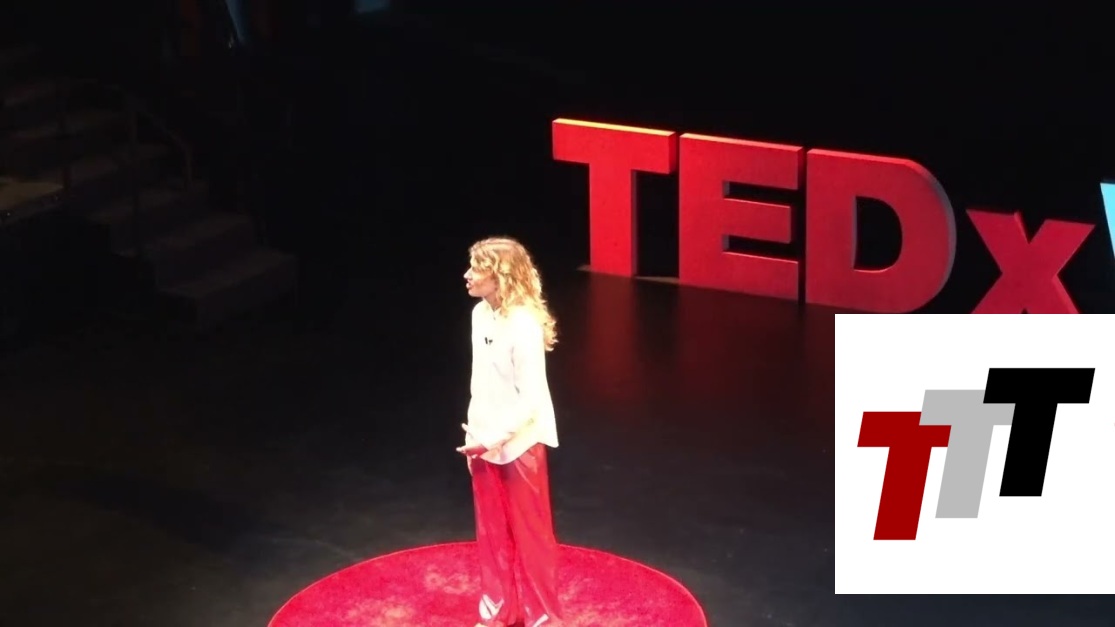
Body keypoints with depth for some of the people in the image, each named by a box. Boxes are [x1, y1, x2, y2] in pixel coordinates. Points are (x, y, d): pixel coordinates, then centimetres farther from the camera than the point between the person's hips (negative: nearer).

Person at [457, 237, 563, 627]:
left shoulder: (523, 325, -24)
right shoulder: (480, 313, -1)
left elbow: (532, 398, -22)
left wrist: (494, 440, -20)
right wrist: (474, 432, 9)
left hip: (518, 443, -7)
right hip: (486, 441, 7)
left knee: (529, 534, 8)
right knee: (492, 533, 18)